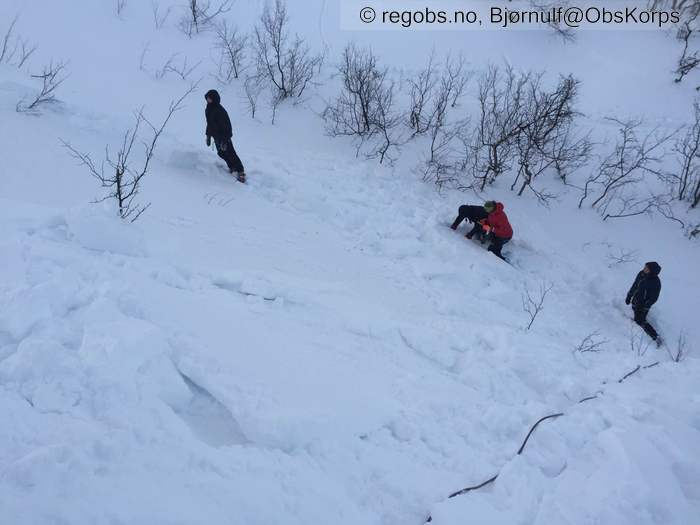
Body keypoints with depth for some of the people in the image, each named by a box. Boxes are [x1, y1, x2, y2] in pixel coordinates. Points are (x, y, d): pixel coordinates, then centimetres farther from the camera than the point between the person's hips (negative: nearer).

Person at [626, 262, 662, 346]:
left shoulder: (655, 282, -28)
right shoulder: (641, 274, -10)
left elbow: (653, 298, -19)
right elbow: (634, 286, 6)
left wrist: (645, 307, -21)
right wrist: (629, 296, 13)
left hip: (643, 305, -7)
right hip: (635, 301, 7)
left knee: (640, 321, -1)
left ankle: (656, 337, 5)